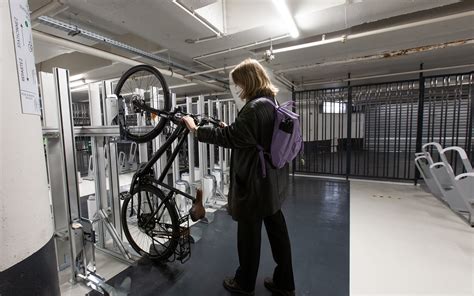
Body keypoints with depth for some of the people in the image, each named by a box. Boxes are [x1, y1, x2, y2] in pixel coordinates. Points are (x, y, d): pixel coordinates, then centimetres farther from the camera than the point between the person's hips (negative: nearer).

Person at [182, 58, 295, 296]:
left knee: (249, 233, 9)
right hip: (272, 181, 10)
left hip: (255, 183, -10)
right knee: (276, 229, 17)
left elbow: (231, 137, -22)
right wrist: (229, 129, 11)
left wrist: (196, 130, -12)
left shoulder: (255, 107, -19)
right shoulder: (271, 105, 12)